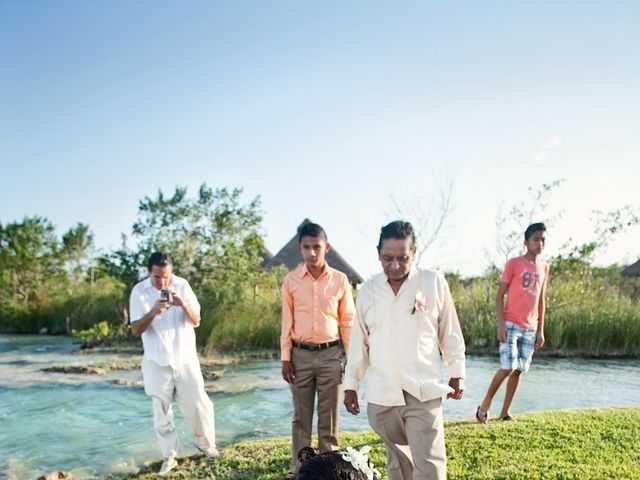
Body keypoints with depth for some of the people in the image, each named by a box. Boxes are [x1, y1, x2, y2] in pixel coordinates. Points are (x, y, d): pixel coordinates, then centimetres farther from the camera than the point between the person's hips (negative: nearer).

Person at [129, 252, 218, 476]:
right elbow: (136, 330, -11)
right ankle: (169, 456, 20)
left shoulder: (182, 285, -5)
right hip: (157, 361, -1)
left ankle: (206, 444, 27)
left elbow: (196, 321, -5)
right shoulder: (139, 291, -8)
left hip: (185, 358, 1)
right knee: (162, 411, 5)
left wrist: (183, 304, -25)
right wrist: (153, 312, -28)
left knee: (199, 404, 4)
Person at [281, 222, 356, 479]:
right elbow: (287, 322, 3)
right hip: (301, 354, 0)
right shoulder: (290, 280, 0)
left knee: (329, 416, 8)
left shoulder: (340, 280, -1)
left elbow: (347, 321, 5)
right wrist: (285, 358, 0)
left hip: (330, 354, 0)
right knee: (301, 415, 9)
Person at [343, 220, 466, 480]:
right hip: (381, 393, 3)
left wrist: (457, 374, 7)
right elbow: (359, 341, 10)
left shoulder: (435, 282, -3)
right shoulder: (368, 290, 4)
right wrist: (351, 384, 12)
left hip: (424, 391, -3)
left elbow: (450, 333, 5)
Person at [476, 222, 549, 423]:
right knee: (507, 368, -11)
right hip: (511, 324, -5)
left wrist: (540, 330, 11)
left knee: (518, 370, 6)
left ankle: (505, 411, 16)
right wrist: (501, 324, -14)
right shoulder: (514, 264, -6)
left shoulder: (544, 267, 10)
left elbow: (541, 300, 15)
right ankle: (484, 406, 5)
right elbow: (500, 295, -6)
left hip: (530, 328, 5)